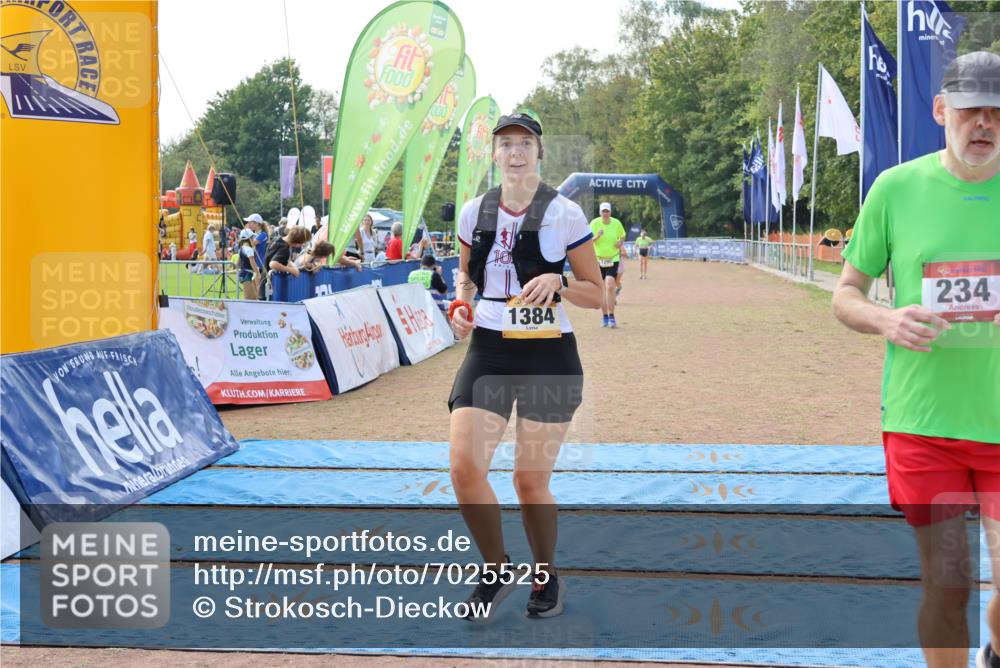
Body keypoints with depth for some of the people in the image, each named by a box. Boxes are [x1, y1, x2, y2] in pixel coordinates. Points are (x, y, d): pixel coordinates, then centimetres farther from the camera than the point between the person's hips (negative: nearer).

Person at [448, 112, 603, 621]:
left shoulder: (565, 214, -4)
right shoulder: (474, 212, 5)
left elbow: (596, 295, 0)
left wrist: (558, 282, -19)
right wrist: (460, 303, -1)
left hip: (548, 355, -3)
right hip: (488, 351, 3)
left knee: (531, 479, 2)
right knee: (464, 468, -11)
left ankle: (546, 577, 28)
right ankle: (496, 570, 14)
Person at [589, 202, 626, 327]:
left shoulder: (616, 223, -1)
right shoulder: (594, 223, -5)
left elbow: (622, 236, 16)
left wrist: (620, 242, -6)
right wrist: (597, 237, -28)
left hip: (613, 259, -1)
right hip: (598, 260, 1)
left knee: (610, 286, -17)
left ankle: (611, 317, -11)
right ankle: (605, 317, 18)